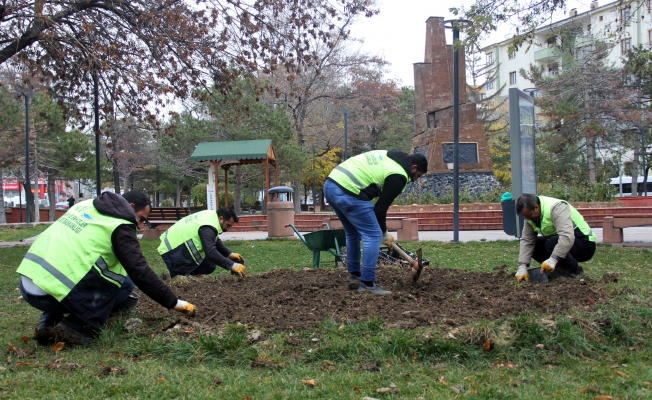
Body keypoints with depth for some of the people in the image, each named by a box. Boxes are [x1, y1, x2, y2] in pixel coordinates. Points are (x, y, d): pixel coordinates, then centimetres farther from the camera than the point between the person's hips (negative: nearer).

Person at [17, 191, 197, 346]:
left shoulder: (86, 205, 20)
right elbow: (140, 272, -9)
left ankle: (48, 323, 15)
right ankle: (76, 328, -5)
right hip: (55, 291, -8)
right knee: (125, 281, 3)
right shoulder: (120, 226, -4)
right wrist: (176, 303, -2)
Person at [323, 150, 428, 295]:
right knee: (373, 236, -1)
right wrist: (384, 234, 18)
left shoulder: (389, 156, 26)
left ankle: (354, 277, 29)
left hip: (330, 184, 10)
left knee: (353, 233, 24)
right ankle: (367, 284, 2)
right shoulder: (398, 176, -1)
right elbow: (381, 207, 1)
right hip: (348, 192, -10)